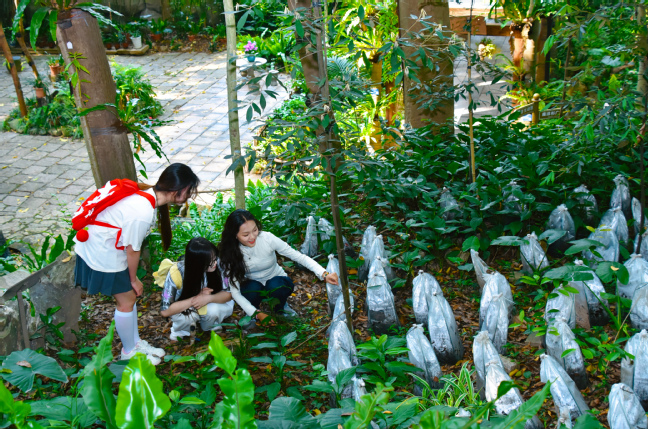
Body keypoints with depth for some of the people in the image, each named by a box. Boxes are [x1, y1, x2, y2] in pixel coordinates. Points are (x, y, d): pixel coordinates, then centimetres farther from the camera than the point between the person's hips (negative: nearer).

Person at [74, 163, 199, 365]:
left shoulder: (147, 193, -6)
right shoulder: (143, 214, -34)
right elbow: (133, 249, -21)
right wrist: (134, 279, -4)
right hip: (103, 255, -9)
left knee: (130, 295, 19)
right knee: (126, 302, 8)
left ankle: (135, 342, 37)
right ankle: (129, 351, 27)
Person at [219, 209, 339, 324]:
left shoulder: (267, 238, -25)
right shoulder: (230, 252, -22)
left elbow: (298, 256, -23)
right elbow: (235, 291, -22)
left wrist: (324, 274, -37)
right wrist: (257, 314, -32)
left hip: (277, 282, 0)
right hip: (253, 285, 0)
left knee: (275, 285, -35)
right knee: (252, 288, -34)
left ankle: (281, 309, -1)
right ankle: (252, 313, -1)